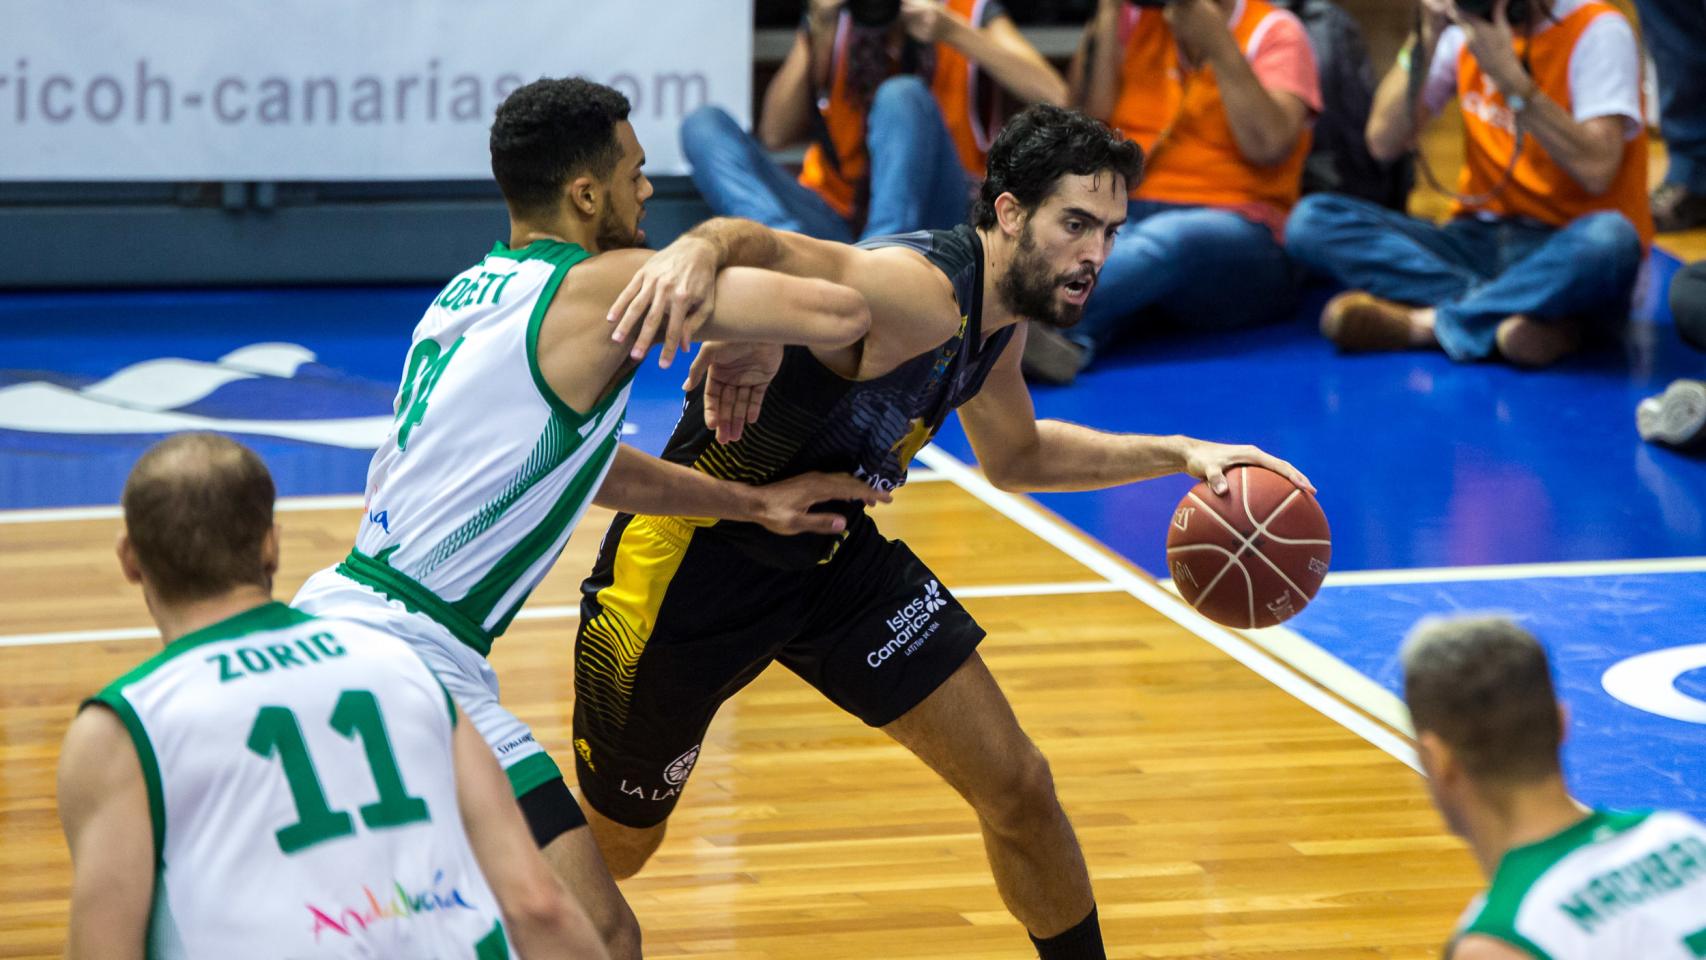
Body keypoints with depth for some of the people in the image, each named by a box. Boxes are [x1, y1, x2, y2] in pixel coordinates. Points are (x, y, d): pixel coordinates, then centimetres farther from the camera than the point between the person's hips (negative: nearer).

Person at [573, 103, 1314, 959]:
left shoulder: (997, 318, -1)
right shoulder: (921, 293, -30)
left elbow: (1014, 456, 19)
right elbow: (772, 251, -49)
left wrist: (1177, 455, 11)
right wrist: (700, 247, -73)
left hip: (832, 552, 8)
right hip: (693, 560, -8)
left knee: (1017, 788, 2)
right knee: (609, 850, 9)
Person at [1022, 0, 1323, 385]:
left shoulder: (1273, 31, 4)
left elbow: (1268, 145, -11)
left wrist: (1216, 42, -12)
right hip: (1125, 219, 3)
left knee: (1167, 236, -38)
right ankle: (1071, 340, -66)